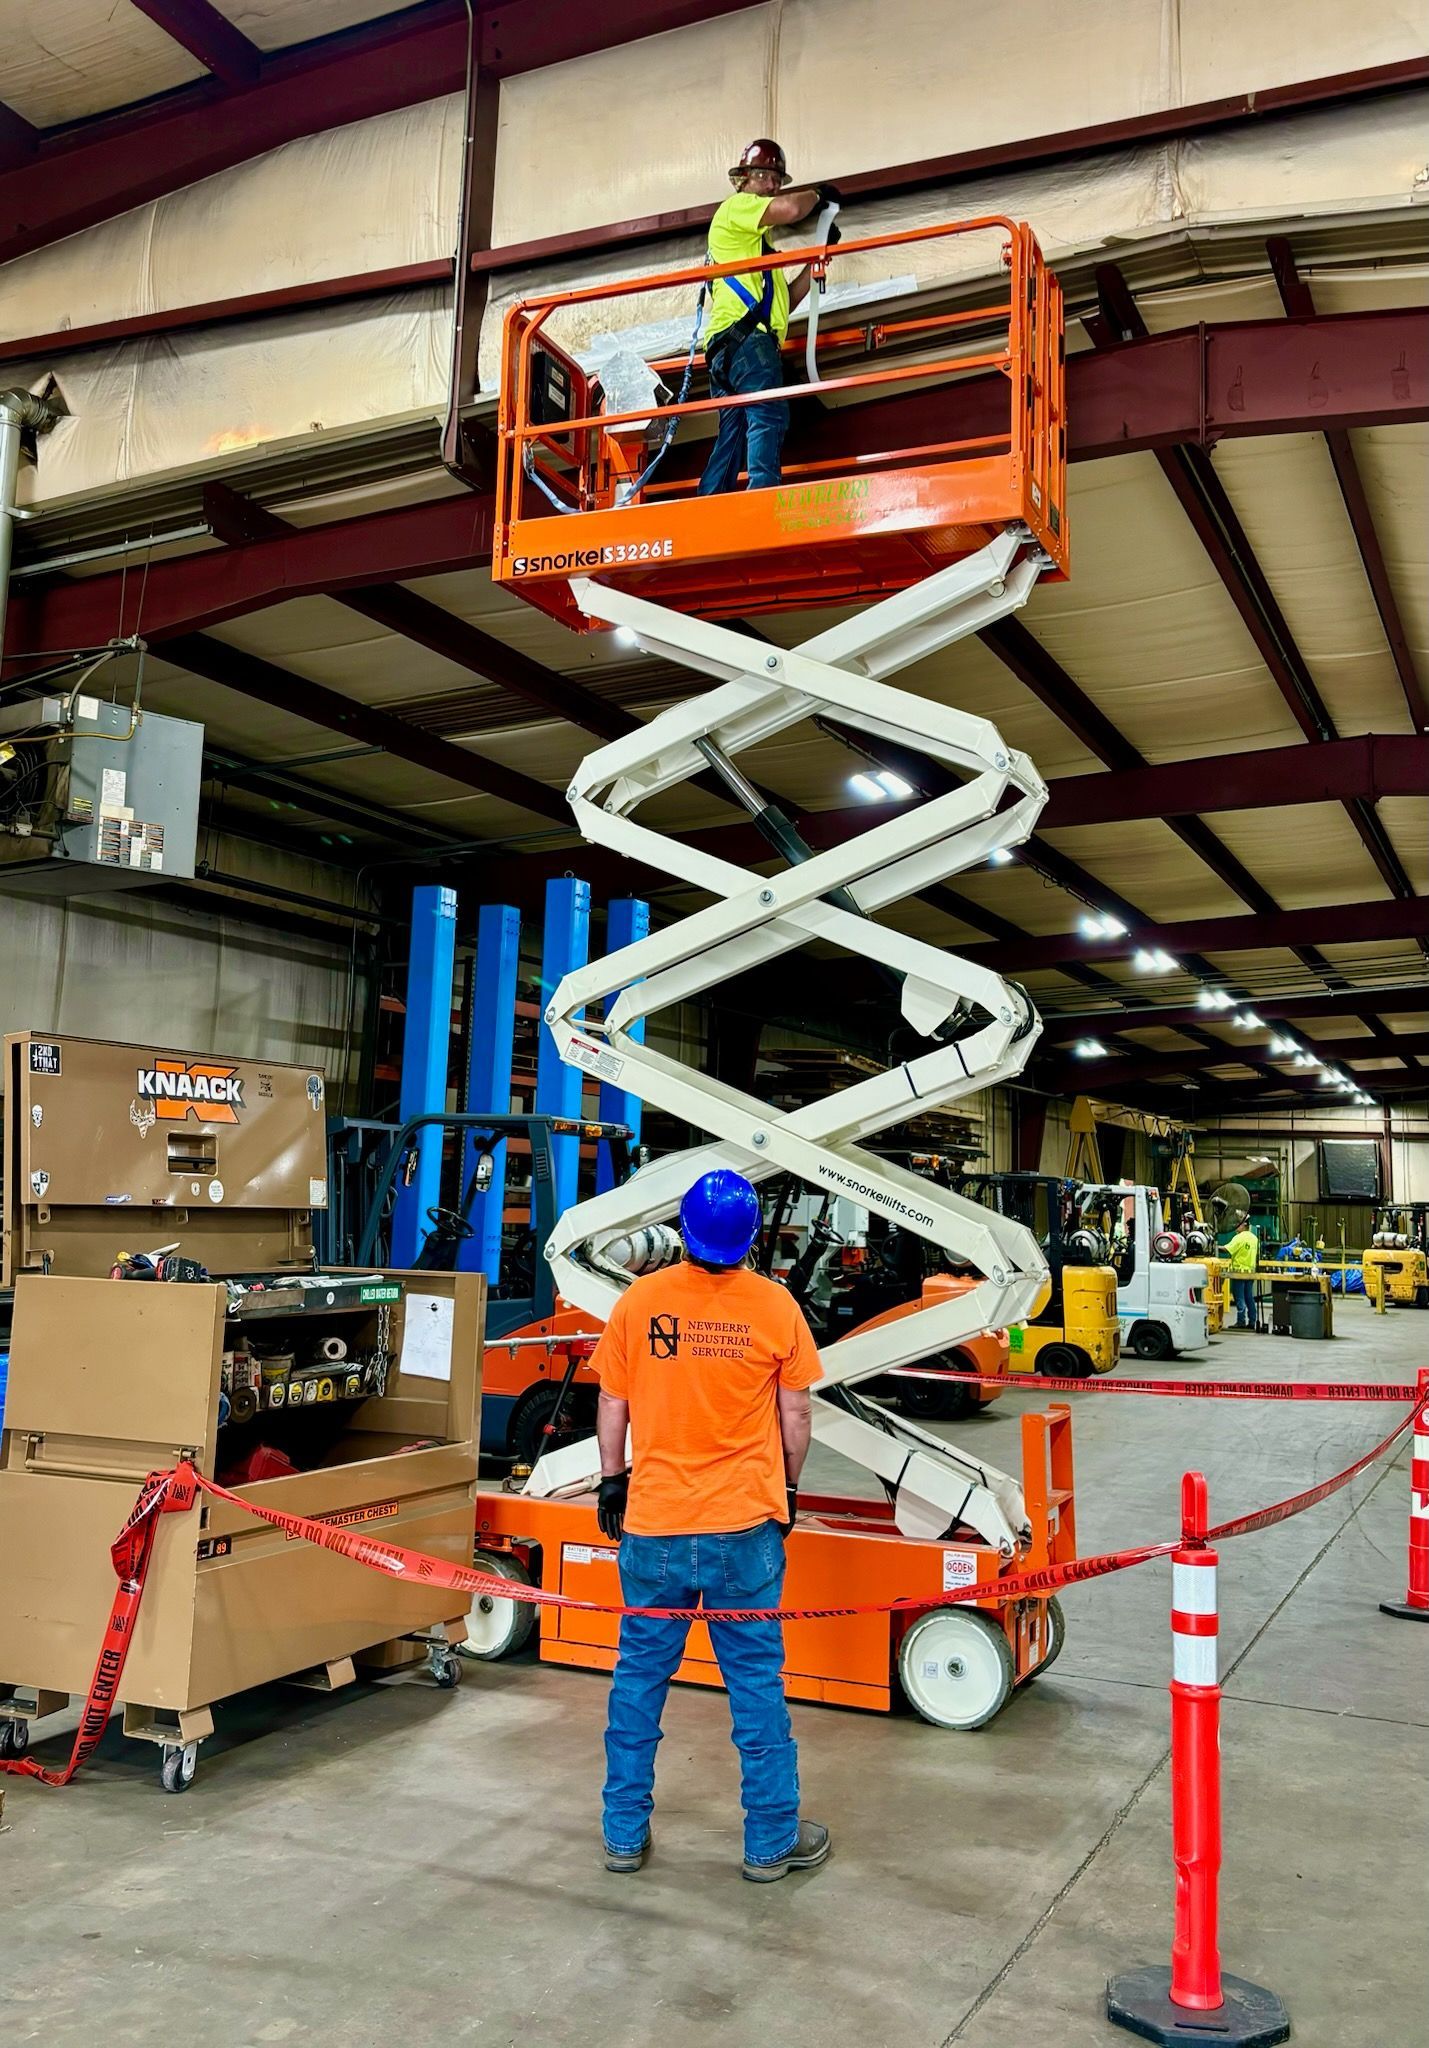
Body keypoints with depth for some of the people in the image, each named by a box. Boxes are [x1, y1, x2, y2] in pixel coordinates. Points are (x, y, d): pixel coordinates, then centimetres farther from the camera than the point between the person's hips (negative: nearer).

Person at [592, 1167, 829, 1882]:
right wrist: (787, 1488, 15)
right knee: (756, 1682, 11)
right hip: (745, 1525, -1)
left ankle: (625, 1835, 25)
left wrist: (612, 1484, 15)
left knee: (640, 1677, 14)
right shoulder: (774, 1305, -7)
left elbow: (612, 1406, 1)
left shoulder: (638, 1301, -6)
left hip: (653, 1524, 1)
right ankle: (771, 1840, 21)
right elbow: (795, 1413, 0)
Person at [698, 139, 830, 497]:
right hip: (744, 335, -10)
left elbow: (787, 300, 30)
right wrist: (818, 193, 11)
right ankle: (763, 494, -41)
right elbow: (791, 209, -8)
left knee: (732, 438, 2)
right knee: (769, 417, -26)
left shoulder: (758, 243, 37)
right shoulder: (736, 207, 10)